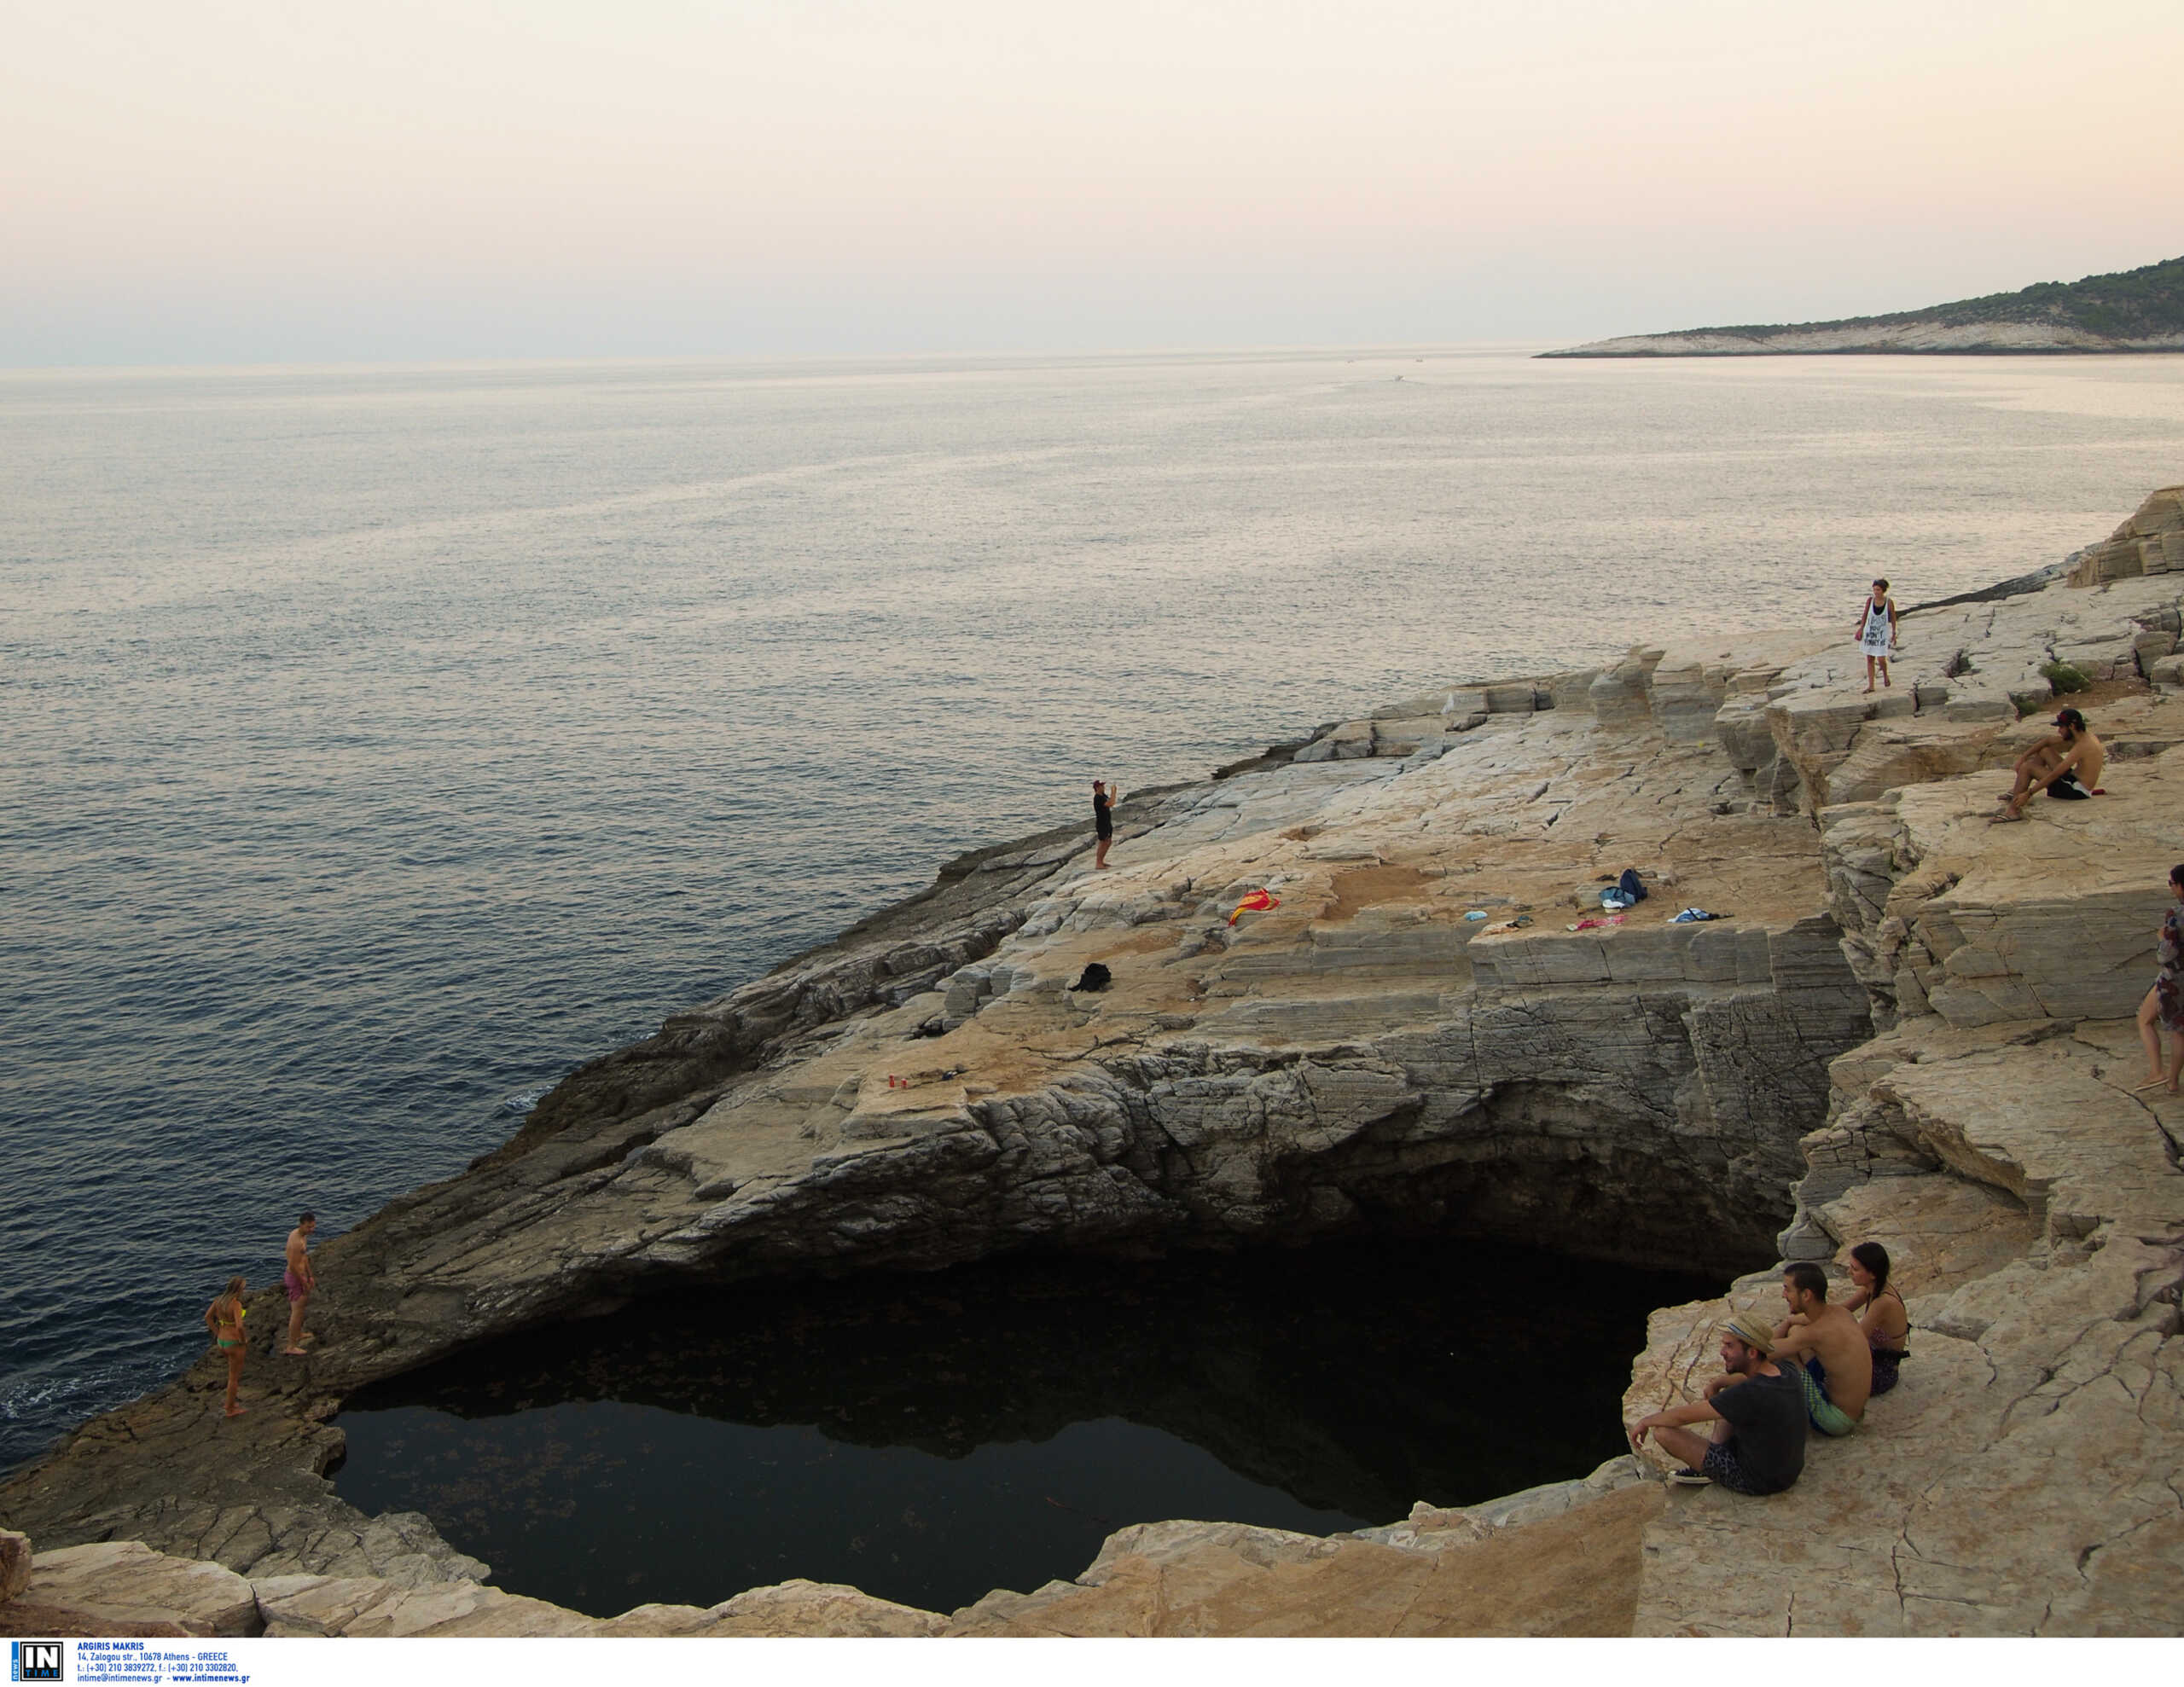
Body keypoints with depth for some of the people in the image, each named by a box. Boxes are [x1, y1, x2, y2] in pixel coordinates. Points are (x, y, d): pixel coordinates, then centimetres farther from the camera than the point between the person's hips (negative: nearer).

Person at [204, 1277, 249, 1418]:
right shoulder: (236, 1304, -27)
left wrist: (218, 1334, 11)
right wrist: (243, 1340, -15)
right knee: (234, 1377, 11)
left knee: (236, 1370, 30)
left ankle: (232, 1401, 36)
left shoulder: (220, 1298, -3)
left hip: (222, 1342, 7)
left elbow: (207, 1317, 7)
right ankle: (230, 1410, 24)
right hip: (234, 1344, -7)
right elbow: (239, 1326, -36)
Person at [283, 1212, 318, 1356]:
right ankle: (291, 1347, 3)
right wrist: (304, 1284, -17)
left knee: (301, 1305, 28)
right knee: (297, 1312, -3)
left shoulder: (299, 1234, 3)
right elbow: (293, 1266, -27)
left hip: (299, 1275, 10)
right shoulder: (296, 1242, -28)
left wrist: (310, 1276, 18)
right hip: (295, 1278, -10)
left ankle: (298, 1335, 47)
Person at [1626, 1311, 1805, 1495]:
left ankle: (1708, 1470, 19)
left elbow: (1683, 1416, -22)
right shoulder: (1781, 1373, -6)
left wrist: (1646, 1421, -6)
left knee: (1662, 1429, -10)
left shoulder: (1750, 1394, -32)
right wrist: (1717, 1382, 8)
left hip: (1757, 1481, -8)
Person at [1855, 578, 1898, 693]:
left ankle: (1885, 675, 26)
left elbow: (1893, 618, -2)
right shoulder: (1870, 600, -5)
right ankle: (1870, 685, 11)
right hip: (1869, 632, 3)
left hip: (1883, 633, -3)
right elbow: (1864, 616, 4)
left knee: (1881, 659, -7)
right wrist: (1861, 629, 1)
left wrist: (1894, 633, 0)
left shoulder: (1889, 602, -11)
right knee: (1869, 659, 4)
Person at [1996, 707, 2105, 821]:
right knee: (2044, 751, 15)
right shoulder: (2083, 734, 5)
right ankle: (2017, 791, 13)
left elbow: (2055, 774, -27)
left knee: (2026, 768, -11)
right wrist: (2023, 757, 6)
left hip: (2076, 791, -10)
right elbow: (2047, 741, 14)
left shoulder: (2082, 746, -24)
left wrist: (2028, 793, -25)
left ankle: (2013, 810, -13)